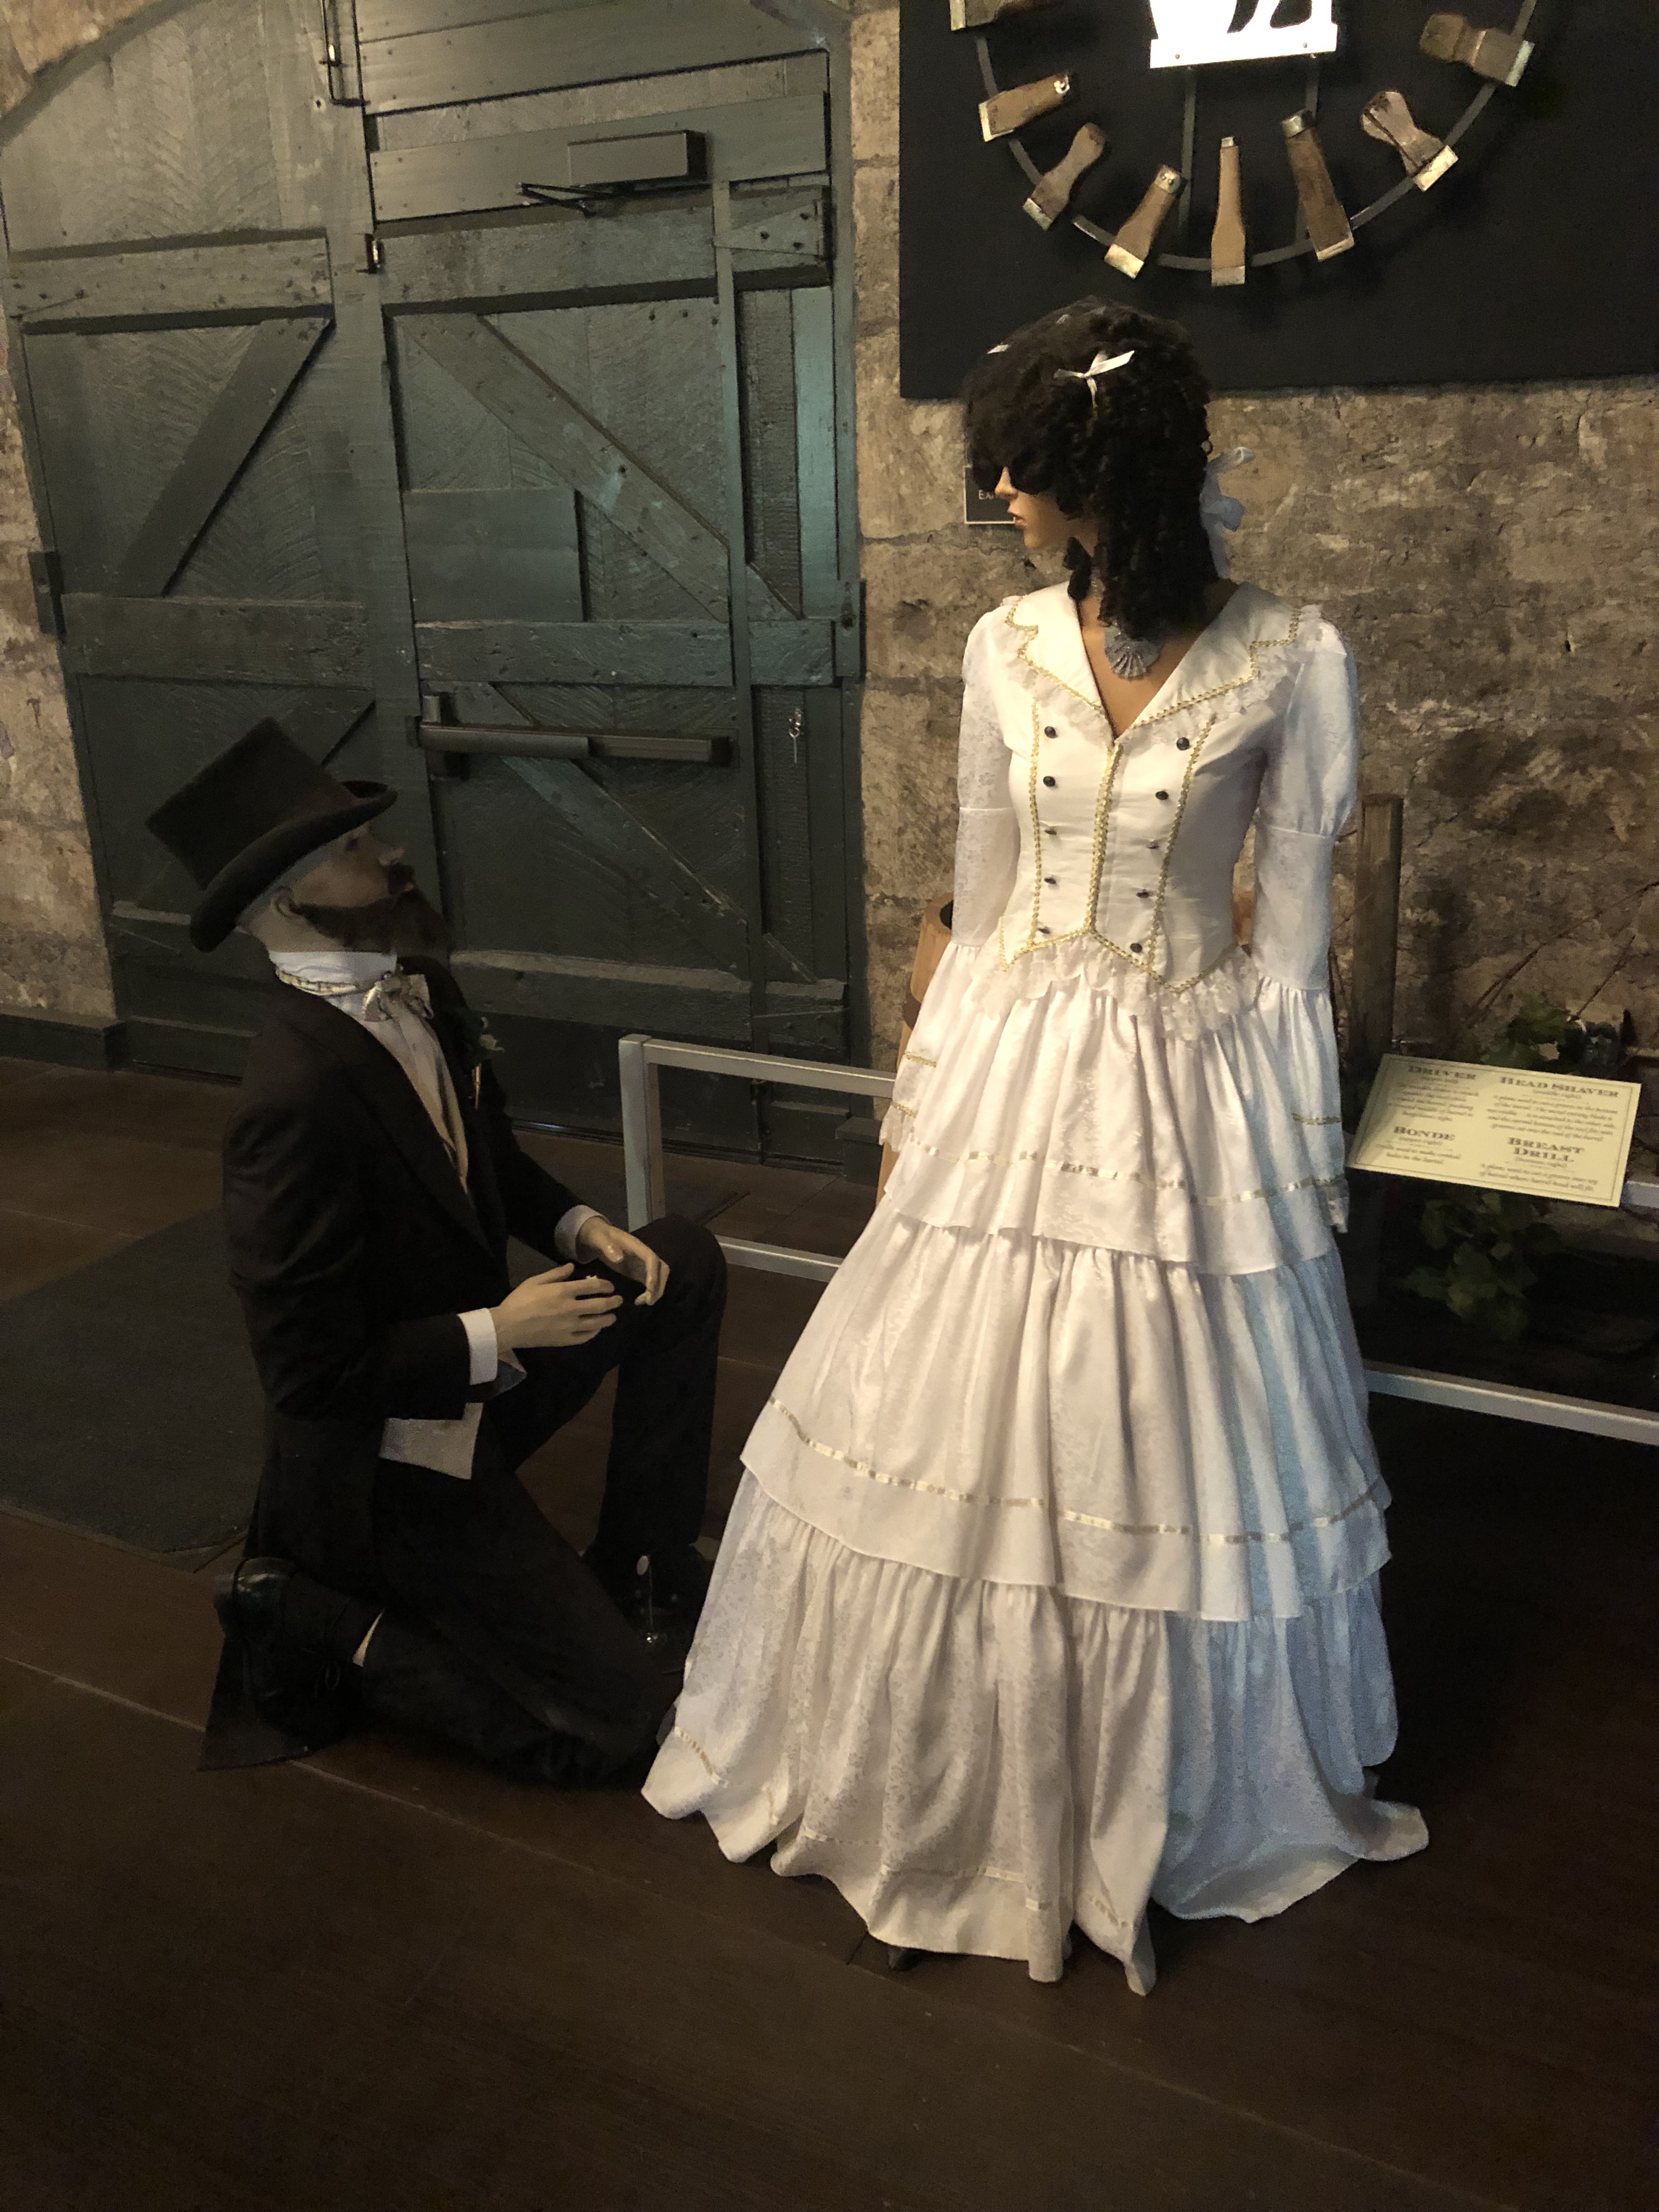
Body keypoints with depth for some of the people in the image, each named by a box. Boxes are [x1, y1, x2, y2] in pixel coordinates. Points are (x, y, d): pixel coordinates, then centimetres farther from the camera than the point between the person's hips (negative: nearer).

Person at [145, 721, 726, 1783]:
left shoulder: (423, 997, -4)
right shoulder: (300, 1094, -31)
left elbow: (493, 1157, 15)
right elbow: (311, 1371, -26)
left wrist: (580, 1225, -3)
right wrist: (498, 1331, -20)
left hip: (480, 1374, 8)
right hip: (389, 1458, -8)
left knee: (686, 1262, 1)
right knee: (609, 1718, -7)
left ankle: (643, 1565, 12)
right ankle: (307, 1620, 6)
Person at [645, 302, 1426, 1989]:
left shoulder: (1292, 663, -10)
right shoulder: (1008, 650, 0)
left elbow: (1290, 937, -5)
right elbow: (981, 907, 7)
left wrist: (1296, 1153, -2)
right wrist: (922, 1100, 9)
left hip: (1189, 1091, -3)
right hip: (1017, 1075, 3)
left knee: (1169, 1453, 10)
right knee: (966, 1427, 12)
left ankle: (1180, 1786, 39)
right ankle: (946, 1773, 37)